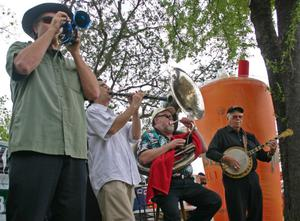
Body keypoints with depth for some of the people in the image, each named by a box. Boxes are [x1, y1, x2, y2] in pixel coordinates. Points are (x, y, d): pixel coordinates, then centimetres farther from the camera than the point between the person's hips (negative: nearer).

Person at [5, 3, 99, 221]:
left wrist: (76, 52, 14)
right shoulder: (20, 48, 18)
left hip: (74, 152, 4)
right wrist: (51, 30, 5)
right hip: (34, 147, -4)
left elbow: (94, 93, 12)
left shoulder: (73, 64, 27)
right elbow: (24, 65, -6)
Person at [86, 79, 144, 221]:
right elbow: (112, 128, -13)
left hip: (127, 176, 8)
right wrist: (133, 106, -5)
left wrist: (135, 110, 5)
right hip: (110, 176, -8)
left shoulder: (116, 117, 29)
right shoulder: (93, 111, 5)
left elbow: (135, 135, 17)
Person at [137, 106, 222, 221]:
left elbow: (203, 149, 22)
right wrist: (169, 145, -9)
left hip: (187, 182, 6)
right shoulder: (149, 136, 7)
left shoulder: (179, 136, 23)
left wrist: (193, 128, 12)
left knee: (215, 201, -8)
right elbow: (143, 159, -11)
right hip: (165, 184, -6)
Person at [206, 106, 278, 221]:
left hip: (252, 178, 6)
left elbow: (261, 155, 15)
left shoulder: (250, 136, 16)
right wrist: (226, 158, -23)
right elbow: (210, 152, -10)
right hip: (233, 179, -6)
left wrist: (270, 152, -5)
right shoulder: (222, 133, 0)